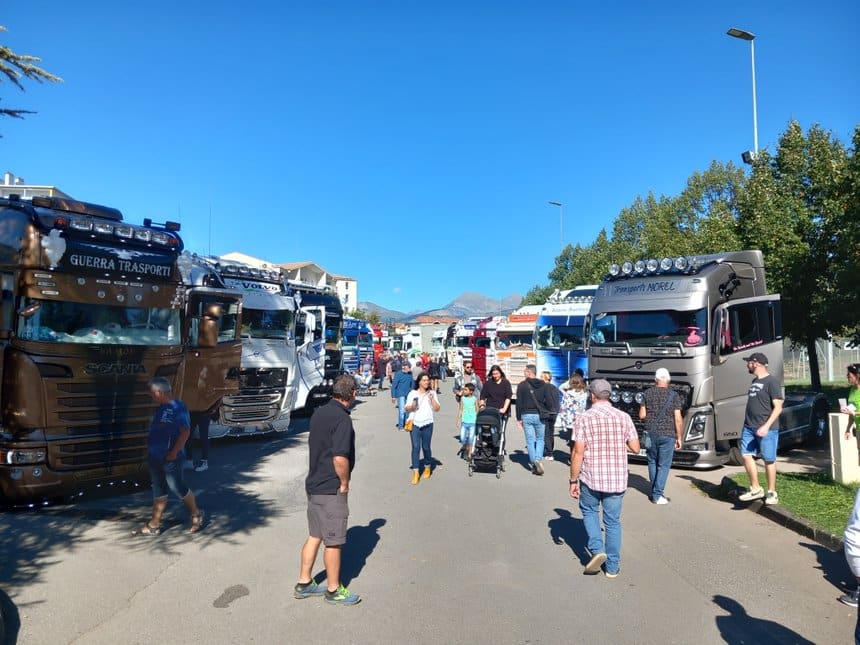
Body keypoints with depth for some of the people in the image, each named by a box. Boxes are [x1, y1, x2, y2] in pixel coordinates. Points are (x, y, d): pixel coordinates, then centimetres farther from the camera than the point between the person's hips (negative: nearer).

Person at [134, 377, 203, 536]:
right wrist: (150, 447, 12)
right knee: (158, 491, 13)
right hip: (155, 457, 9)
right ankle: (154, 525, 21)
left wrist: (174, 452, -22)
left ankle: (196, 514, 20)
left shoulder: (178, 408, -17)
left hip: (170, 458, -9)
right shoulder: (160, 408, 10)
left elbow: (185, 432, -21)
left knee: (177, 487, 2)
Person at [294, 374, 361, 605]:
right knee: (334, 542, 6)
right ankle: (334, 590, 20)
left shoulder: (318, 413, 6)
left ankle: (304, 583, 31)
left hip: (314, 484, 9)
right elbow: (340, 458, -29)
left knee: (314, 536, 19)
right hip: (331, 489, -9)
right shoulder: (342, 419, -21)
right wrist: (344, 484, -13)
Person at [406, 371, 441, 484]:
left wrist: (432, 398, -12)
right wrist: (412, 406, -15)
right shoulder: (413, 393, 4)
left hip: (427, 424, 0)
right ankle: (415, 472, -2)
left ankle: (428, 467, 30)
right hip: (415, 424, 0)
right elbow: (407, 409, 6)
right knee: (415, 447, -5)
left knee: (426, 447, 6)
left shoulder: (432, 393, 6)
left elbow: (437, 409, 1)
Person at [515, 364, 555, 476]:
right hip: (539, 415, 1)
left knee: (530, 440, 6)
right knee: (540, 439, 14)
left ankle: (533, 464, 7)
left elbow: (518, 403, -4)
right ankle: (538, 459, -7)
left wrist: (518, 418, 3)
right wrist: (545, 412, 16)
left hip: (526, 415, -1)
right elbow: (549, 402, 0)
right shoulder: (543, 385, 2)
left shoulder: (522, 385, -3)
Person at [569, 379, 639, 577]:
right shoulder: (624, 417, -2)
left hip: (591, 478, -2)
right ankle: (612, 567, 20)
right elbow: (635, 447, 3)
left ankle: (597, 549, 6)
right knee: (613, 521, 14)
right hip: (617, 479, 2)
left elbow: (578, 452, -12)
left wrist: (573, 480, -4)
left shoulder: (584, 418, -10)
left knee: (589, 511, 22)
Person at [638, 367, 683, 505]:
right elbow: (678, 419, -6)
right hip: (667, 435, -2)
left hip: (650, 433, 2)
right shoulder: (674, 395, -5)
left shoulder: (647, 393, 0)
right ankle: (657, 495, 2)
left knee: (652, 462, 16)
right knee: (663, 465, 4)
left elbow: (642, 415, 0)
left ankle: (655, 490, 23)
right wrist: (679, 438, 2)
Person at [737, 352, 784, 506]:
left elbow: (778, 407, -14)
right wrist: (746, 423, 21)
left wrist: (766, 426, -21)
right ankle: (755, 489, 16)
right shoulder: (754, 381, 15)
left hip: (766, 429, -8)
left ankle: (772, 492, 14)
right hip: (749, 427, 8)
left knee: (769, 460, 2)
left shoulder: (771, 381, -10)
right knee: (746, 455, 4)